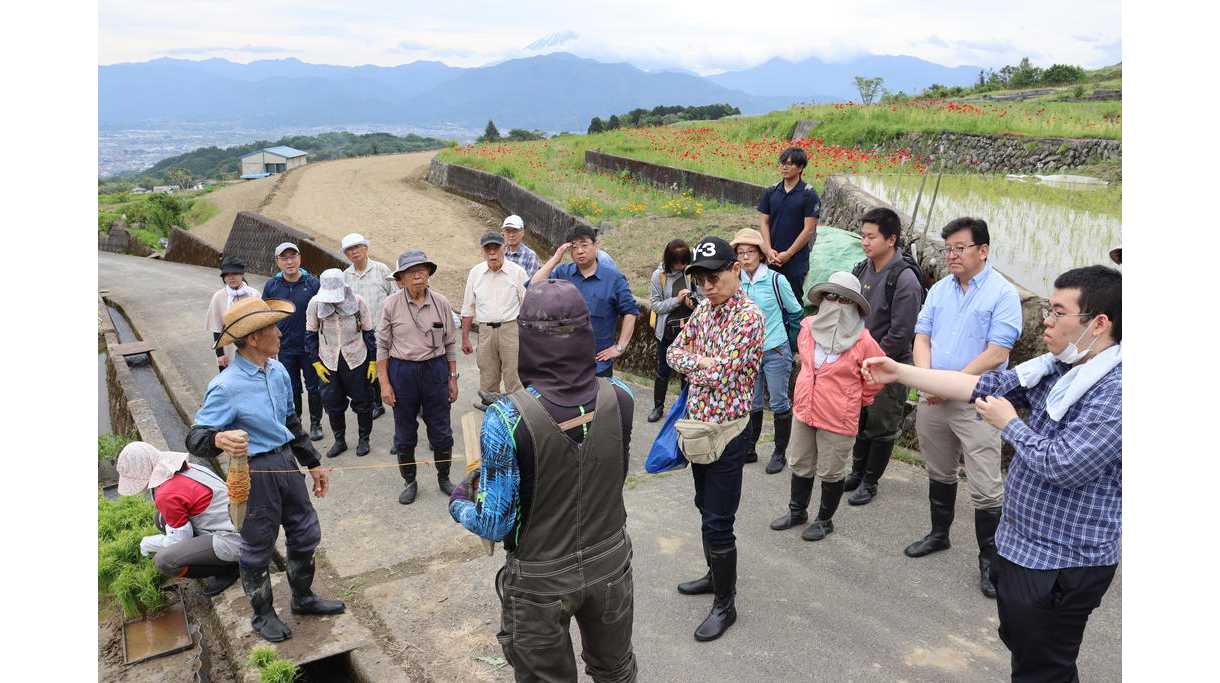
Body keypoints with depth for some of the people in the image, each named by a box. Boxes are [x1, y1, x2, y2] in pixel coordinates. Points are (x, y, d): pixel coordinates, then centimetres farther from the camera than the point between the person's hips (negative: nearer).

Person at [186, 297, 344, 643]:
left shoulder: (278, 371, -1)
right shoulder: (226, 387, -23)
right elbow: (196, 437, -22)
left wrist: (313, 464, 17)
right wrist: (220, 439, -45)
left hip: (286, 462, 7)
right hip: (256, 472, -7)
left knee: (306, 533, 20)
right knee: (258, 548, 12)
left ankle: (303, 597, 44)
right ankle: (263, 614, 35)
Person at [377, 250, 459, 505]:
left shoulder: (441, 303, -2)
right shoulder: (391, 305, -6)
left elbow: (450, 343, 5)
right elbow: (382, 345, -2)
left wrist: (453, 378, 5)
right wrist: (384, 383, -4)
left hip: (435, 370, 1)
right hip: (402, 371, -1)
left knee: (441, 430, 8)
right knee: (405, 433, 10)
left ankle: (444, 477, 30)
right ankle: (409, 482, 29)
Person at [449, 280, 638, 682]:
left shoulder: (507, 419, -26)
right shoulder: (620, 399, -15)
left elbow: (495, 525, -20)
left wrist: (458, 503, 2)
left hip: (541, 581, -2)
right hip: (610, 566, 3)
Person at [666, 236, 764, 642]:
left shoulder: (749, 317, -19)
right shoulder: (704, 310, 6)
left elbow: (719, 375, -23)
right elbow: (674, 353, 6)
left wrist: (693, 361, -6)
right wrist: (703, 361, -12)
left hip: (726, 432, -8)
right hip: (698, 427, 8)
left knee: (717, 522, -1)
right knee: (706, 510, 21)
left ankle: (725, 603, 14)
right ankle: (717, 575, 39)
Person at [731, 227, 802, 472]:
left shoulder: (776, 280, -11)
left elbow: (796, 312, 1)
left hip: (775, 351, -4)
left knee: (779, 404, 5)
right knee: (751, 404, 13)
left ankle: (779, 454, 17)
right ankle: (749, 450, 26)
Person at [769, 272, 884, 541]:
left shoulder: (862, 341, -17)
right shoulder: (808, 327, -3)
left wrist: (858, 400, 5)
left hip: (838, 418, -5)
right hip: (804, 410, 5)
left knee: (831, 473, 10)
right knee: (800, 465, 20)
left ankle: (825, 520, 30)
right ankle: (797, 511, 39)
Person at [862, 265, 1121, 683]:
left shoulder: (1116, 389, -24)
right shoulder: (1056, 368, 2)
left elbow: (1063, 465, -29)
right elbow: (982, 386, 4)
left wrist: (1009, 424, -12)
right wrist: (899, 372, 1)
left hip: (1063, 564, -9)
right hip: (1021, 545, 9)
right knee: (1020, 645, 27)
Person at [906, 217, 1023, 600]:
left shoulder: (1003, 293, -9)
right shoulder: (940, 289, 9)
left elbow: (996, 354, -16)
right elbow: (922, 338, 7)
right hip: (933, 399, 6)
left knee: (985, 487, -3)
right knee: (939, 472, 19)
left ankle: (989, 558, 11)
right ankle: (939, 533, 37)